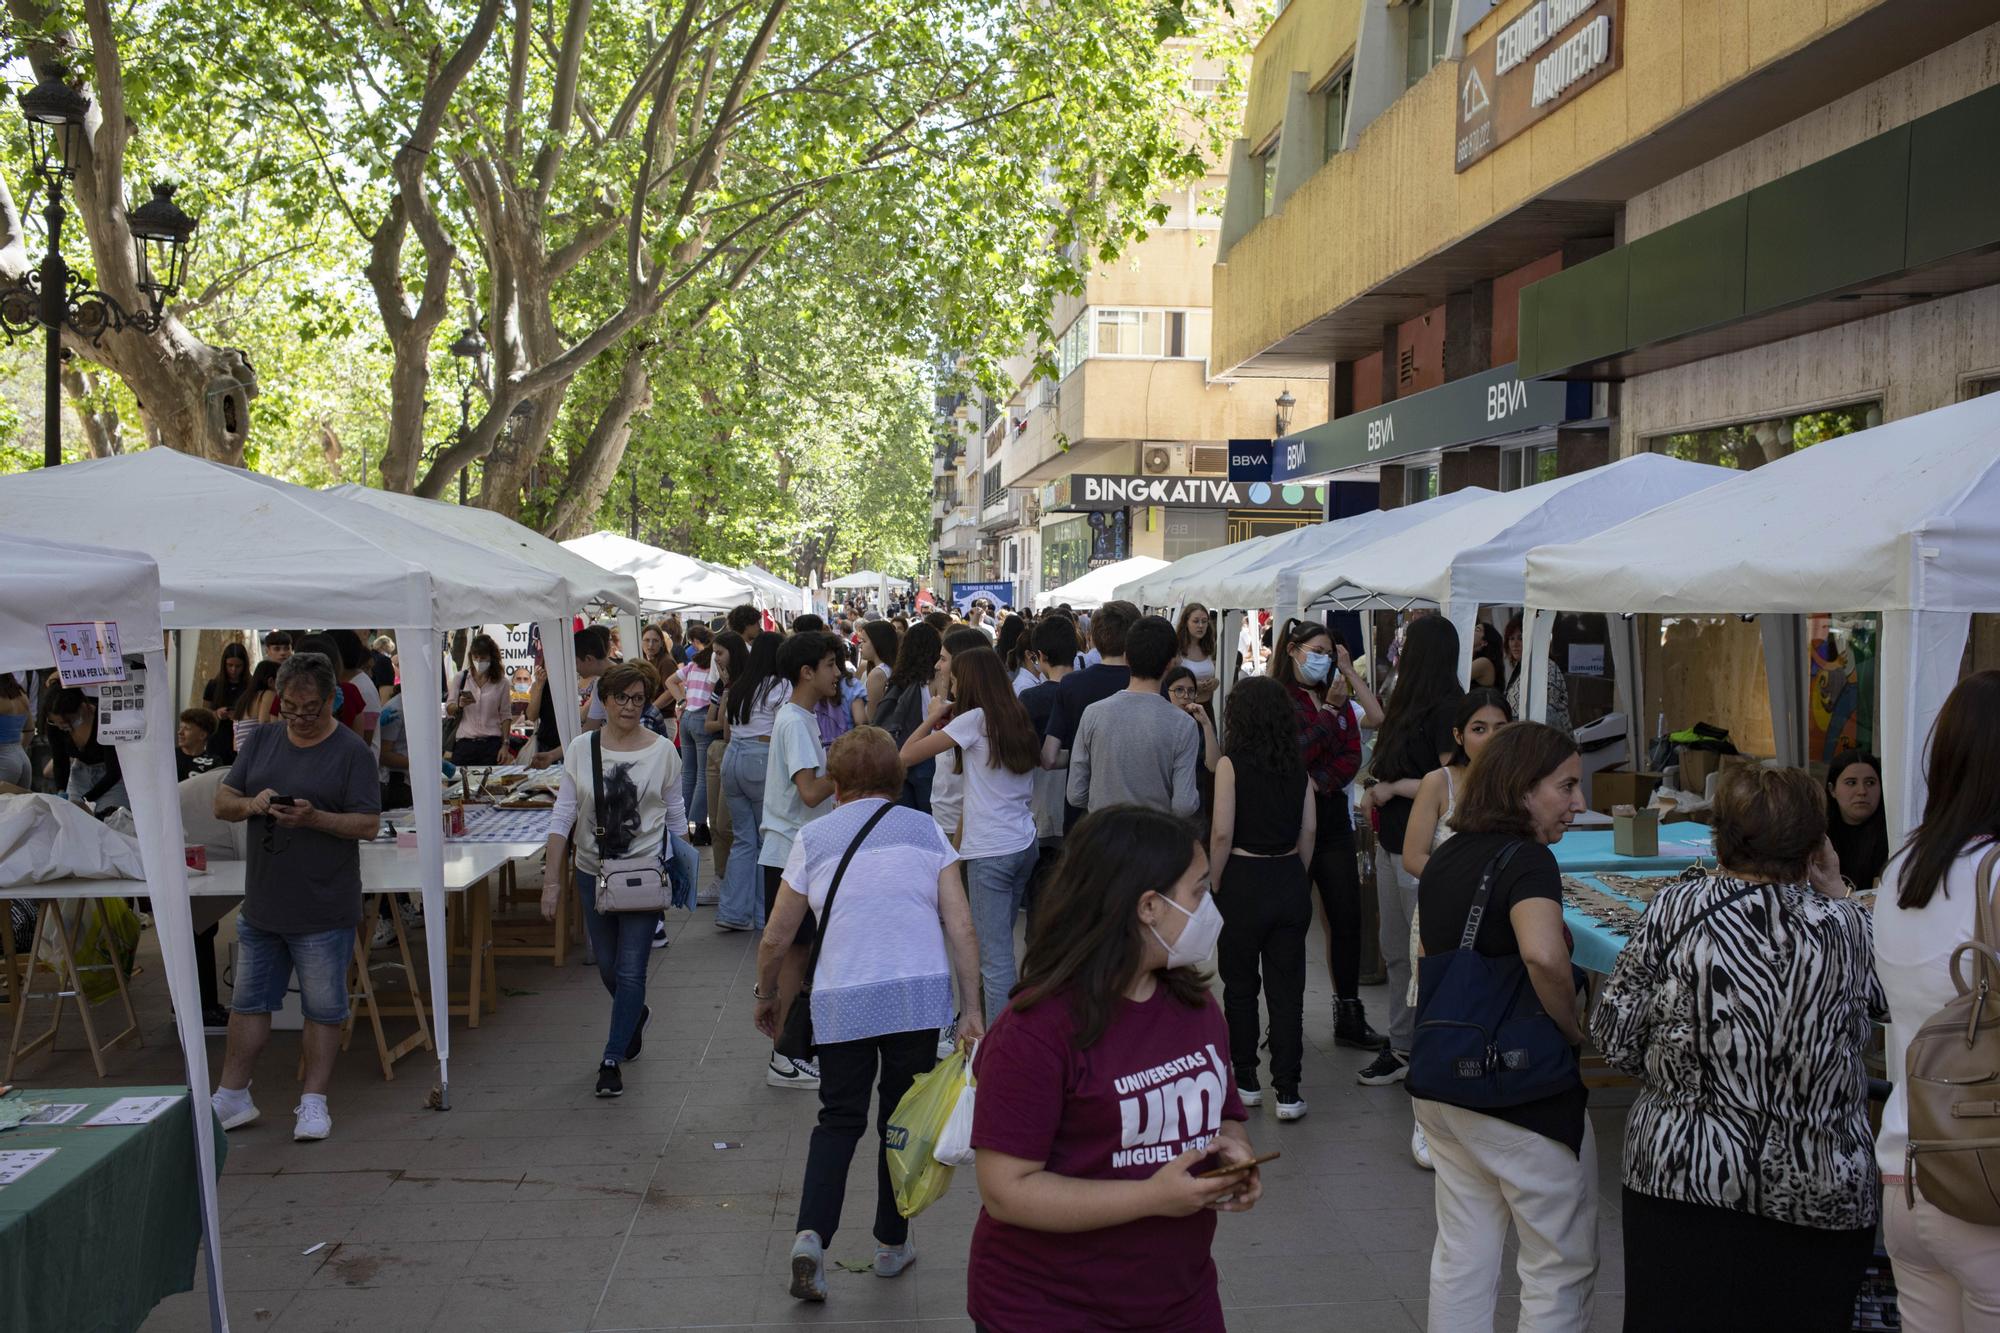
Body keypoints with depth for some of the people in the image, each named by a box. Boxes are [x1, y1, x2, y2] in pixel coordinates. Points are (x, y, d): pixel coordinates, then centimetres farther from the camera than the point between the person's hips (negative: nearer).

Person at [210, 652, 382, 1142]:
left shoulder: (351, 750, -7)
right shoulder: (261, 741, 8)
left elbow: (368, 825, -11)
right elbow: (221, 803, 8)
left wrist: (314, 818, -26)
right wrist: (251, 804, -14)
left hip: (323, 912, -5)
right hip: (261, 904, 5)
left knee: (323, 1009, 5)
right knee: (249, 1003, 15)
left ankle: (313, 1101, 16)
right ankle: (231, 1098, 26)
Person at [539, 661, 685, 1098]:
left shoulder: (662, 751, -4)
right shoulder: (581, 749, -3)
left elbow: (675, 815, 5)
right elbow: (563, 815, -3)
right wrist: (551, 880, -6)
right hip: (593, 872, 2)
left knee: (631, 969, -5)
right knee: (608, 967, 17)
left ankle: (612, 1059, 6)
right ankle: (635, 1016, 47)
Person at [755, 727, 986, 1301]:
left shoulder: (813, 838, 6)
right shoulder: (925, 830, 7)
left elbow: (776, 938, 9)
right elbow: (960, 927, 0)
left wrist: (765, 995, 26)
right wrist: (971, 1010, 2)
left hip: (843, 1000, 0)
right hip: (921, 995, 1)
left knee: (839, 1119, 13)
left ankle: (812, 1235, -4)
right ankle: (892, 1244, 24)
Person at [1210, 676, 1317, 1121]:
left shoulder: (1232, 765, -10)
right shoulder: (1298, 768, 2)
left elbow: (1222, 834, -13)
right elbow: (1308, 830, 4)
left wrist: (1214, 885, -2)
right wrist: (1296, 876, 15)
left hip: (1243, 880, -3)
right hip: (1290, 883, 3)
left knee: (1240, 987, 11)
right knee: (1287, 989, 6)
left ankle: (1246, 1082, 19)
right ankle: (1287, 1092, 6)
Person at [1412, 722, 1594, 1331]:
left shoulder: (1445, 857, 8)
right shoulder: (1527, 858, -18)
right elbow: (1543, 956, -35)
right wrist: (1575, 1031, -20)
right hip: (1523, 1094, -8)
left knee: (1461, 1256, 16)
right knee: (1562, 1266, 8)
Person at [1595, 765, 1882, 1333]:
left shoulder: (1676, 908, -8)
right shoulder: (1845, 924, -6)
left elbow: (1616, 1039, -6)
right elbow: (1892, 998, 14)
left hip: (1682, 1182, 0)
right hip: (1818, 1198, 1)